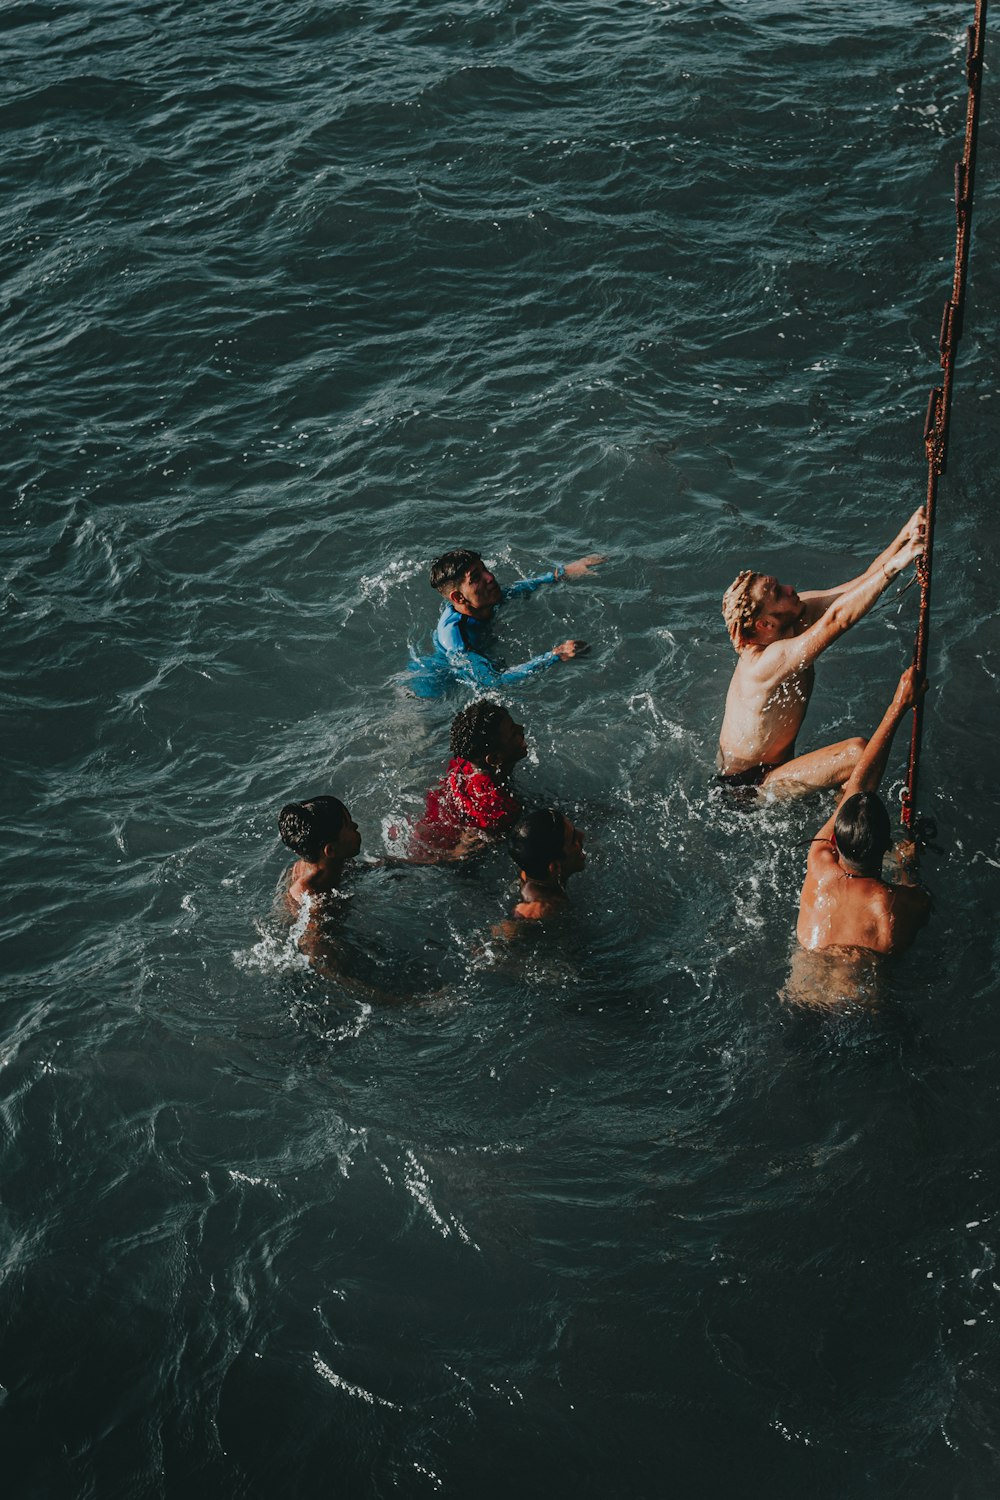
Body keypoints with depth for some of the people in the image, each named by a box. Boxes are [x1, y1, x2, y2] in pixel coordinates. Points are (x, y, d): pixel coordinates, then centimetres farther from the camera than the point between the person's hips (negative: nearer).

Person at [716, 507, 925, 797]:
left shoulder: (797, 616, -8)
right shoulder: (765, 662, -33)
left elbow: (862, 584, -11)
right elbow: (837, 619, -43)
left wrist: (903, 538, -25)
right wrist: (894, 566, -46)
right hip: (745, 787, -10)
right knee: (857, 753, -23)